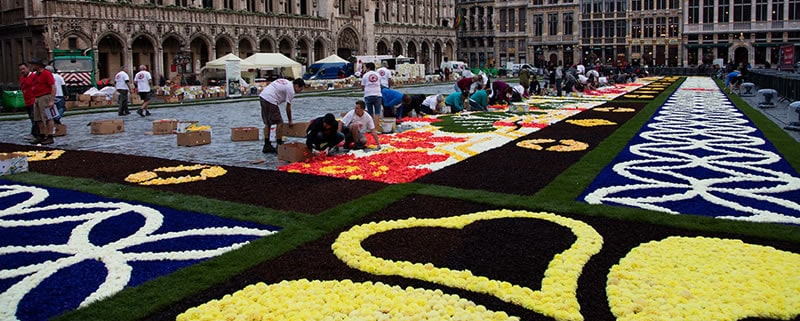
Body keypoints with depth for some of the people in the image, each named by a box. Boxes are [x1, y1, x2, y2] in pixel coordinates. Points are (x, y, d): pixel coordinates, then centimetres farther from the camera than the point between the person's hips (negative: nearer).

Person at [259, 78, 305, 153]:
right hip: (270, 100, -9)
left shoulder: (285, 82, 20)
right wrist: (290, 121, 7)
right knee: (279, 123, 0)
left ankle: (267, 146, 21)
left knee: (267, 123, 16)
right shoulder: (290, 90, -5)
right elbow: (288, 108, -3)